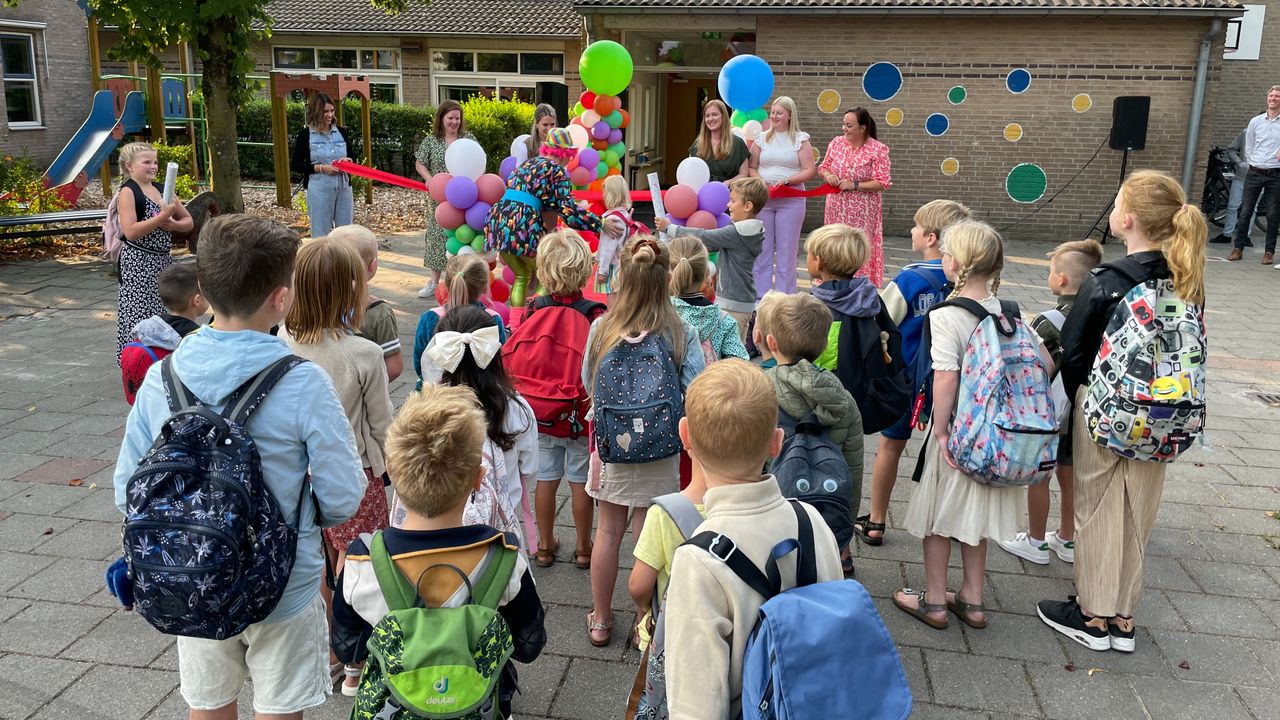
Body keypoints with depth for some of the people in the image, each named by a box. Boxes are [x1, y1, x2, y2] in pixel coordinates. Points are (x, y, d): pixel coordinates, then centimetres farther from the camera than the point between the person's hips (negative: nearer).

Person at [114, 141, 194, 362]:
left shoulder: (161, 189, 12)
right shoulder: (128, 191, -6)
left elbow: (189, 222, 16)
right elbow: (130, 231, -19)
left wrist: (173, 224, -5)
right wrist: (162, 216, -21)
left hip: (163, 261, 7)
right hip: (137, 263, -7)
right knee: (140, 319, -6)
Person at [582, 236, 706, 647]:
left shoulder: (601, 329, -11)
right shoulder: (681, 335, -16)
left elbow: (588, 384, 2)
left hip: (610, 447, 2)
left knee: (608, 531, 16)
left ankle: (600, 620, 31)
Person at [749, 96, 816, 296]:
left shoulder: (800, 139, 4)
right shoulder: (762, 138, 12)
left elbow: (809, 170, -1)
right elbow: (752, 168, 13)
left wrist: (786, 180, -14)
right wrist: (760, 181, -7)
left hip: (790, 199, -2)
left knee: (786, 250, -1)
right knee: (762, 249, 4)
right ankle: (760, 295, 11)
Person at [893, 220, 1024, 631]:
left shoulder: (945, 316, -19)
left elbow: (946, 377, -27)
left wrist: (941, 429, -18)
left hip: (958, 431, -6)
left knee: (938, 517, 11)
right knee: (976, 514, 19)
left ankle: (933, 602, 24)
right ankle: (971, 601, 31)